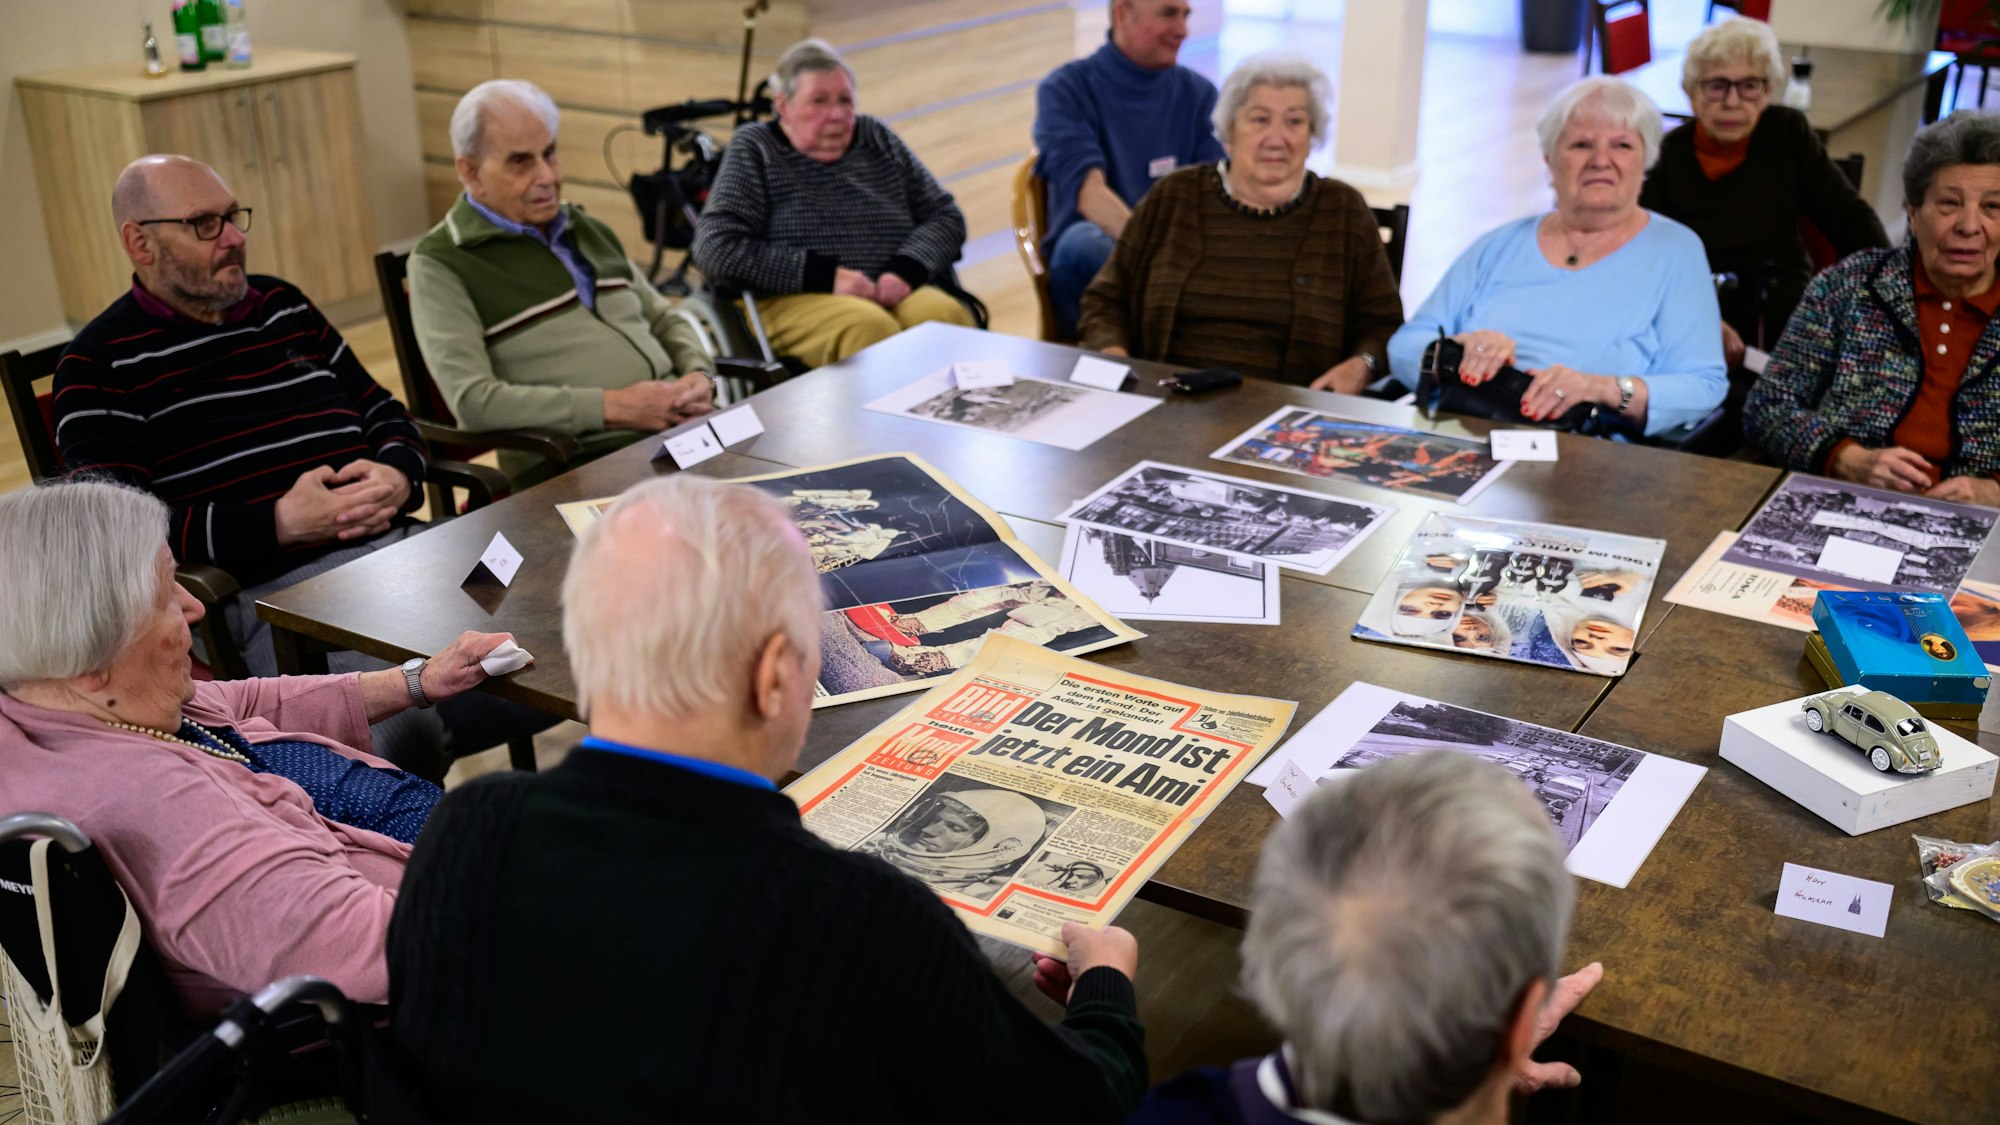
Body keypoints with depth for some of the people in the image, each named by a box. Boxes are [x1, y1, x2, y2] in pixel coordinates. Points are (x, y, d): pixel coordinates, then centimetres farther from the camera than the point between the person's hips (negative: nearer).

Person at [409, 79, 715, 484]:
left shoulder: (587, 230, 23)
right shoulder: (439, 263, 1)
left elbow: (664, 320, 29)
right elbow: (472, 400, -10)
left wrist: (699, 374, 5)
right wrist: (611, 407, -15)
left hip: (681, 428, 7)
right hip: (572, 465, -7)